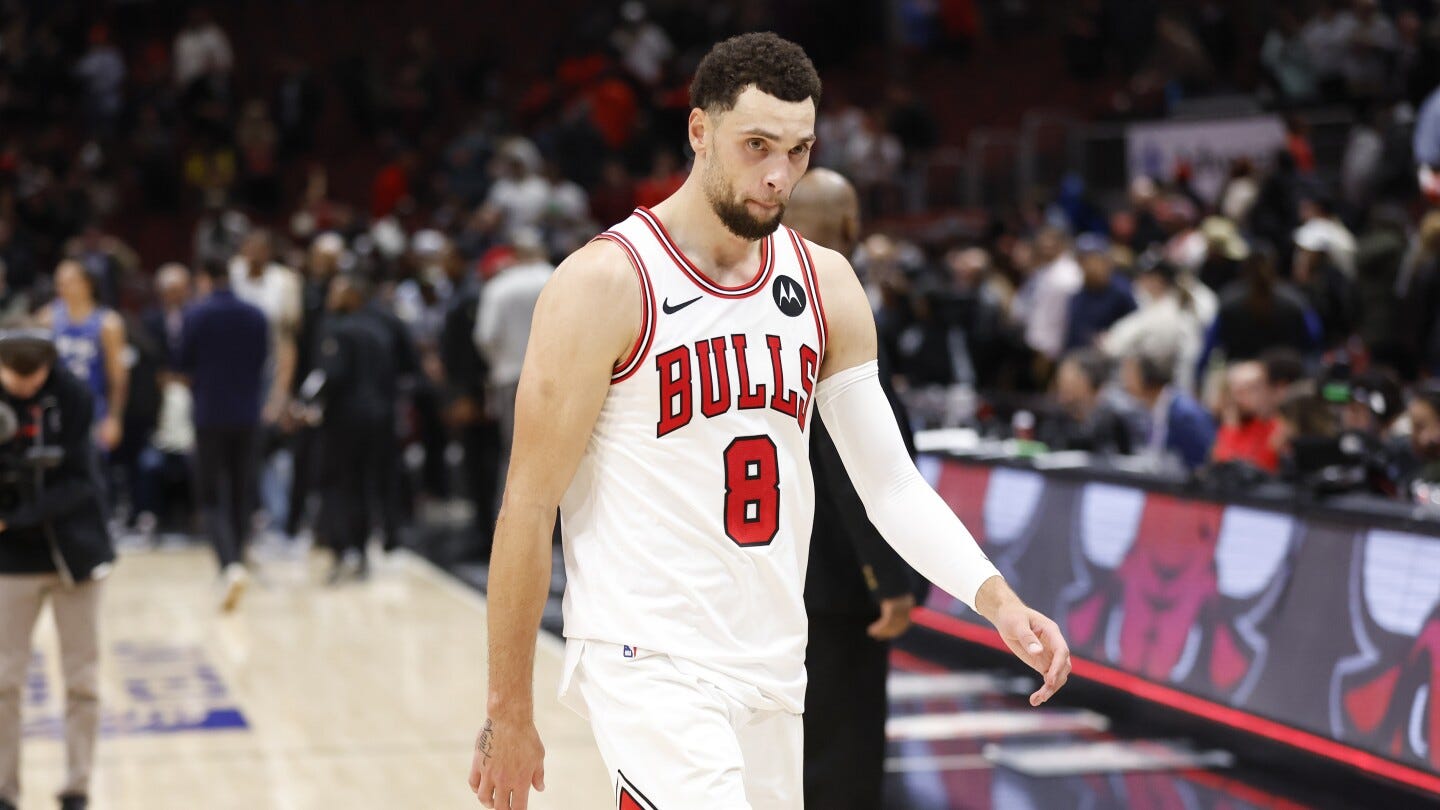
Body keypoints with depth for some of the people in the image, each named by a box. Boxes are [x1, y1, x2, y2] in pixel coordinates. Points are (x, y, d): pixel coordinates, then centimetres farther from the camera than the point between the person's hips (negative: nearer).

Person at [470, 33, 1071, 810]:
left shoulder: (826, 284, 7)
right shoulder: (606, 283, -11)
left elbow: (891, 483, 7)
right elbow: (529, 504, -9)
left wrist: (998, 601, -9)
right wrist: (509, 714, -8)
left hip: (774, 673, 7)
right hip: (651, 665, -6)